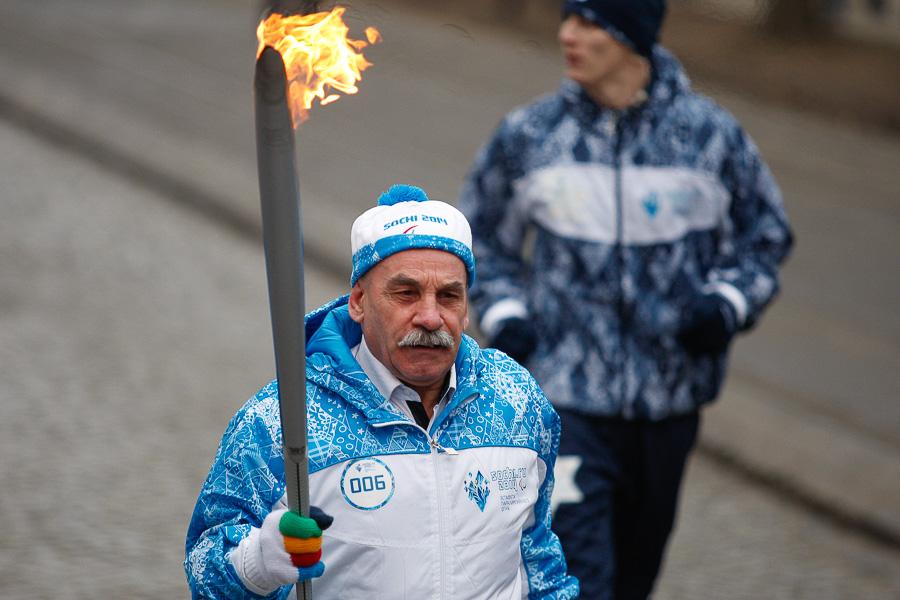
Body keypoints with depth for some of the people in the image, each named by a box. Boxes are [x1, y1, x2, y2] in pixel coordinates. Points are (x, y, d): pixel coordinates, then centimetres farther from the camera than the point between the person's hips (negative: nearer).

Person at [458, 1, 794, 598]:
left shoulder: (711, 134, -4)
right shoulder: (528, 135, -3)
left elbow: (765, 235, 8)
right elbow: (481, 235, 11)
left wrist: (727, 304, -10)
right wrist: (503, 316, -5)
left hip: (669, 397, 2)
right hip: (565, 397, -1)